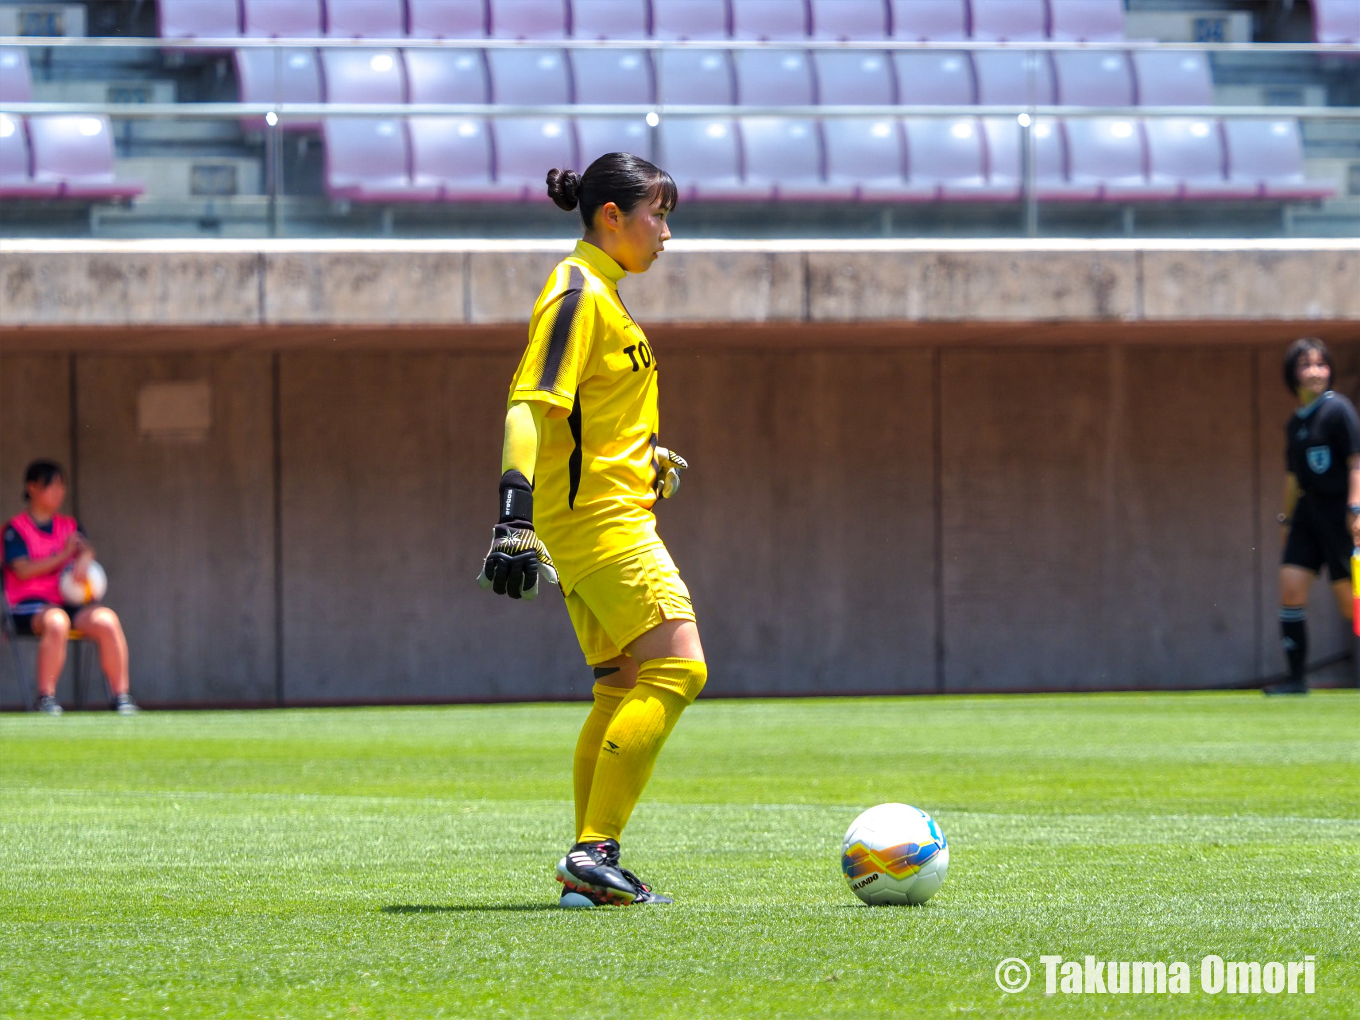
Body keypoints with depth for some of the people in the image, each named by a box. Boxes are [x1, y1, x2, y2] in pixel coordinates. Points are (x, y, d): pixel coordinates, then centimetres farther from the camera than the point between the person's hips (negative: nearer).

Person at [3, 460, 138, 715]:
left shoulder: (69, 526, 21)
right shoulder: (16, 529, 4)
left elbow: (86, 548, 3)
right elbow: (23, 570, -8)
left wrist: (84, 557, -22)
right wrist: (64, 555, -12)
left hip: (70, 603, 5)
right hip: (29, 605, -5)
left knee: (106, 619, -25)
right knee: (56, 621, -39)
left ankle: (121, 695, -21)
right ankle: (46, 697, -34)